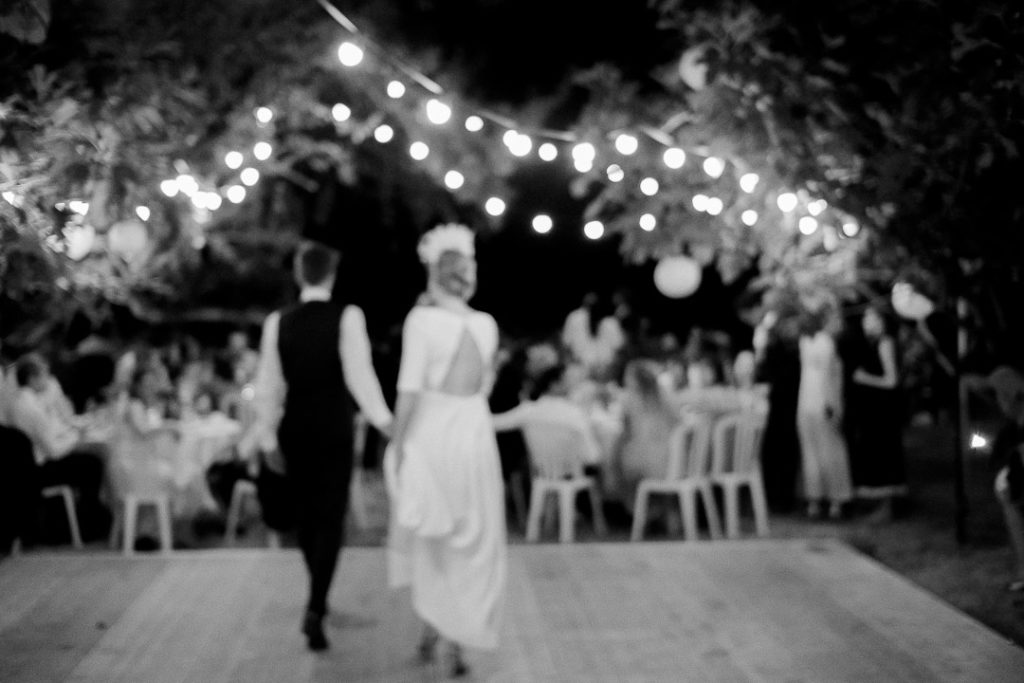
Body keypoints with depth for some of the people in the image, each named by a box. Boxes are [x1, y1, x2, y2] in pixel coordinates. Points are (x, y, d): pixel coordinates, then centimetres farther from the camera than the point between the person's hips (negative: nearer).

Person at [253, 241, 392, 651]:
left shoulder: (278, 323, -1)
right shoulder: (347, 317, -9)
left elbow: (268, 386, 3)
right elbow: (359, 373, -12)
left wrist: (267, 436, 13)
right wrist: (383, 420, -5)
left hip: (294, 430, 3)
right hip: (333, 429, -3)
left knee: (306, 515, 17)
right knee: (331, 519, 2)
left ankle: (319, 598, 32)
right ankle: (315, 608, -11)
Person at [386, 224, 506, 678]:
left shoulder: (422, 319, -10)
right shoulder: (487, 325, 2)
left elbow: (409, 388, -12)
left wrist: (398, 447, -6)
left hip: (430, 433, -2)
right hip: (475, 435, 2)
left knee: (430, 537, 17)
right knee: (473, 541, 11)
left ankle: (431, 625, 19)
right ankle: (457, 639, 11)